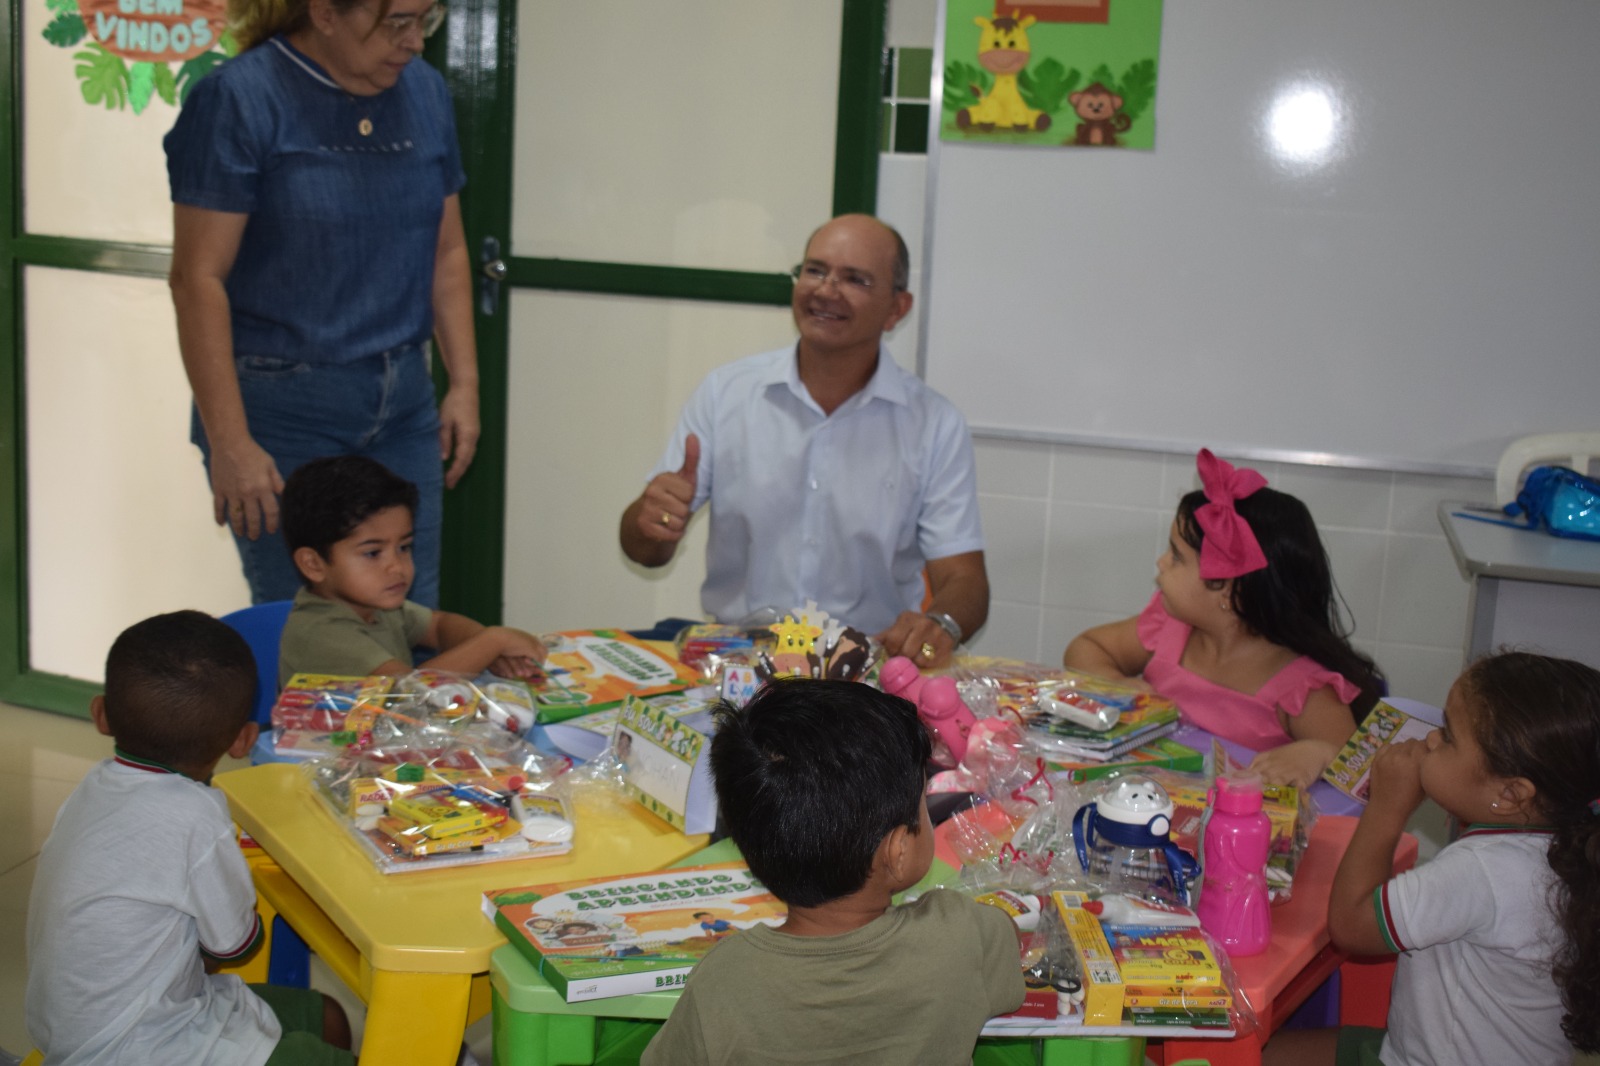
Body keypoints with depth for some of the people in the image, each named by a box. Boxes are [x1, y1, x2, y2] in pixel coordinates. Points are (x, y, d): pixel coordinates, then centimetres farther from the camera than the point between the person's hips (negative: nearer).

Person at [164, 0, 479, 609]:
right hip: (280, 414, -5)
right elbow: (198, 278, -13)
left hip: (402, 407, 5)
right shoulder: (239, 100, -10)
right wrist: (230, 444, -17)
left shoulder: (425, 93, 8)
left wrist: (464, 381, 6)